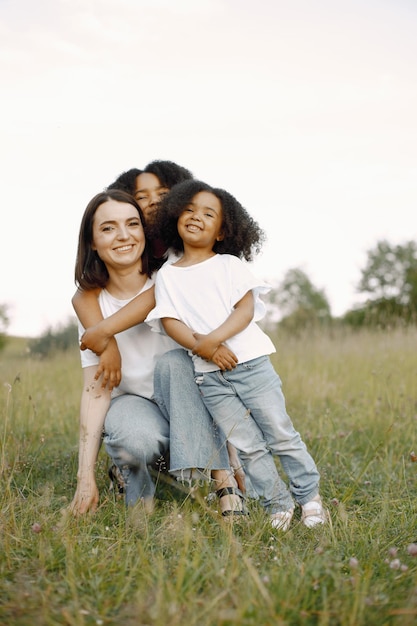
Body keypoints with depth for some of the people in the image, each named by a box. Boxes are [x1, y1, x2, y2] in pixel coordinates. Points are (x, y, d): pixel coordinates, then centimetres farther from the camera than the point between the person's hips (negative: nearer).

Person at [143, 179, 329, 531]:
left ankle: (310, 496, 18)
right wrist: (203, 348, -17)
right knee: (247, 446, 1)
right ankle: (279, 503, 15)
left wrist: (213, 338, -20)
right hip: (208, 376, 1)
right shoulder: (167, 275, 9)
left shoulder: (230, 264, 5)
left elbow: (246, 309, -5)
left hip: (250, 361, -1)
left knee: (280, 434, 3)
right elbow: (169, 321, -1)